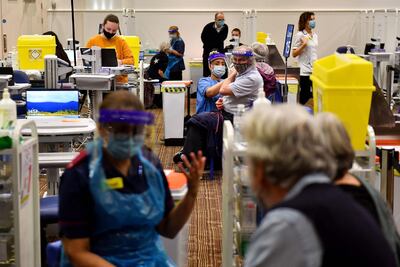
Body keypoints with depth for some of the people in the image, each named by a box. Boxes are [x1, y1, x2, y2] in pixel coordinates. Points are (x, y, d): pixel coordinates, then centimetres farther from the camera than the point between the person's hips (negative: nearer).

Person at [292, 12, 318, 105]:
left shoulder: (315, 35, 14)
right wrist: (303, 45, -22)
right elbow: (294, 54, -9)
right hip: (305, 71, -6)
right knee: (305, 97, -5)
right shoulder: (300, 35, -7)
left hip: (314, 70, 6)